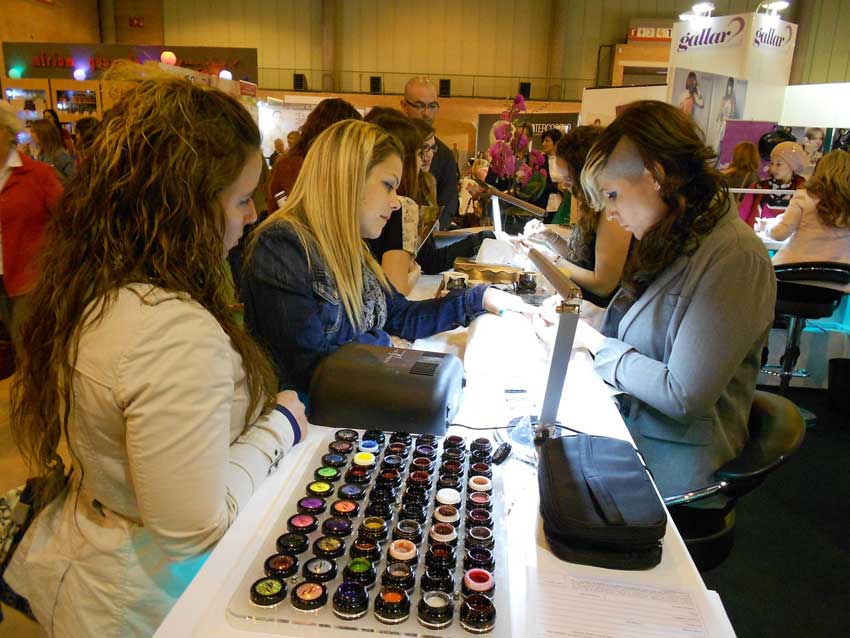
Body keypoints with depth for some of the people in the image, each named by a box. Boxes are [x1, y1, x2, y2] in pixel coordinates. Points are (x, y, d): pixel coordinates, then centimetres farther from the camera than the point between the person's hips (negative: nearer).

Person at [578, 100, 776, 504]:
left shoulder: (734, 258, -20)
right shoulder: (672, 240, 7)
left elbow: (684, 397, -23)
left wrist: (599, 347, -14)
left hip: (669, 462, -7)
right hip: (626, 427, 8)